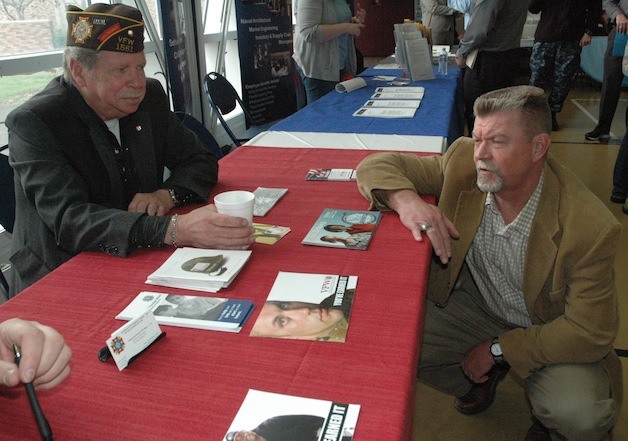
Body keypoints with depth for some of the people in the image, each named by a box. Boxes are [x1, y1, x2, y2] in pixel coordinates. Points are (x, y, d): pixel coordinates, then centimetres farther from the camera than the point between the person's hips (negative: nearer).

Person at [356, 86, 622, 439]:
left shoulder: (592, 227, -28)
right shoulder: (464, 162, -19)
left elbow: (590, 332, -21)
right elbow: (376, 166, -14)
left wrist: (497, 349, -19)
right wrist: (405, 198, -36)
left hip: (551, 334, -3)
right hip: (474, 305, 4)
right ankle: (484, 378, 16)